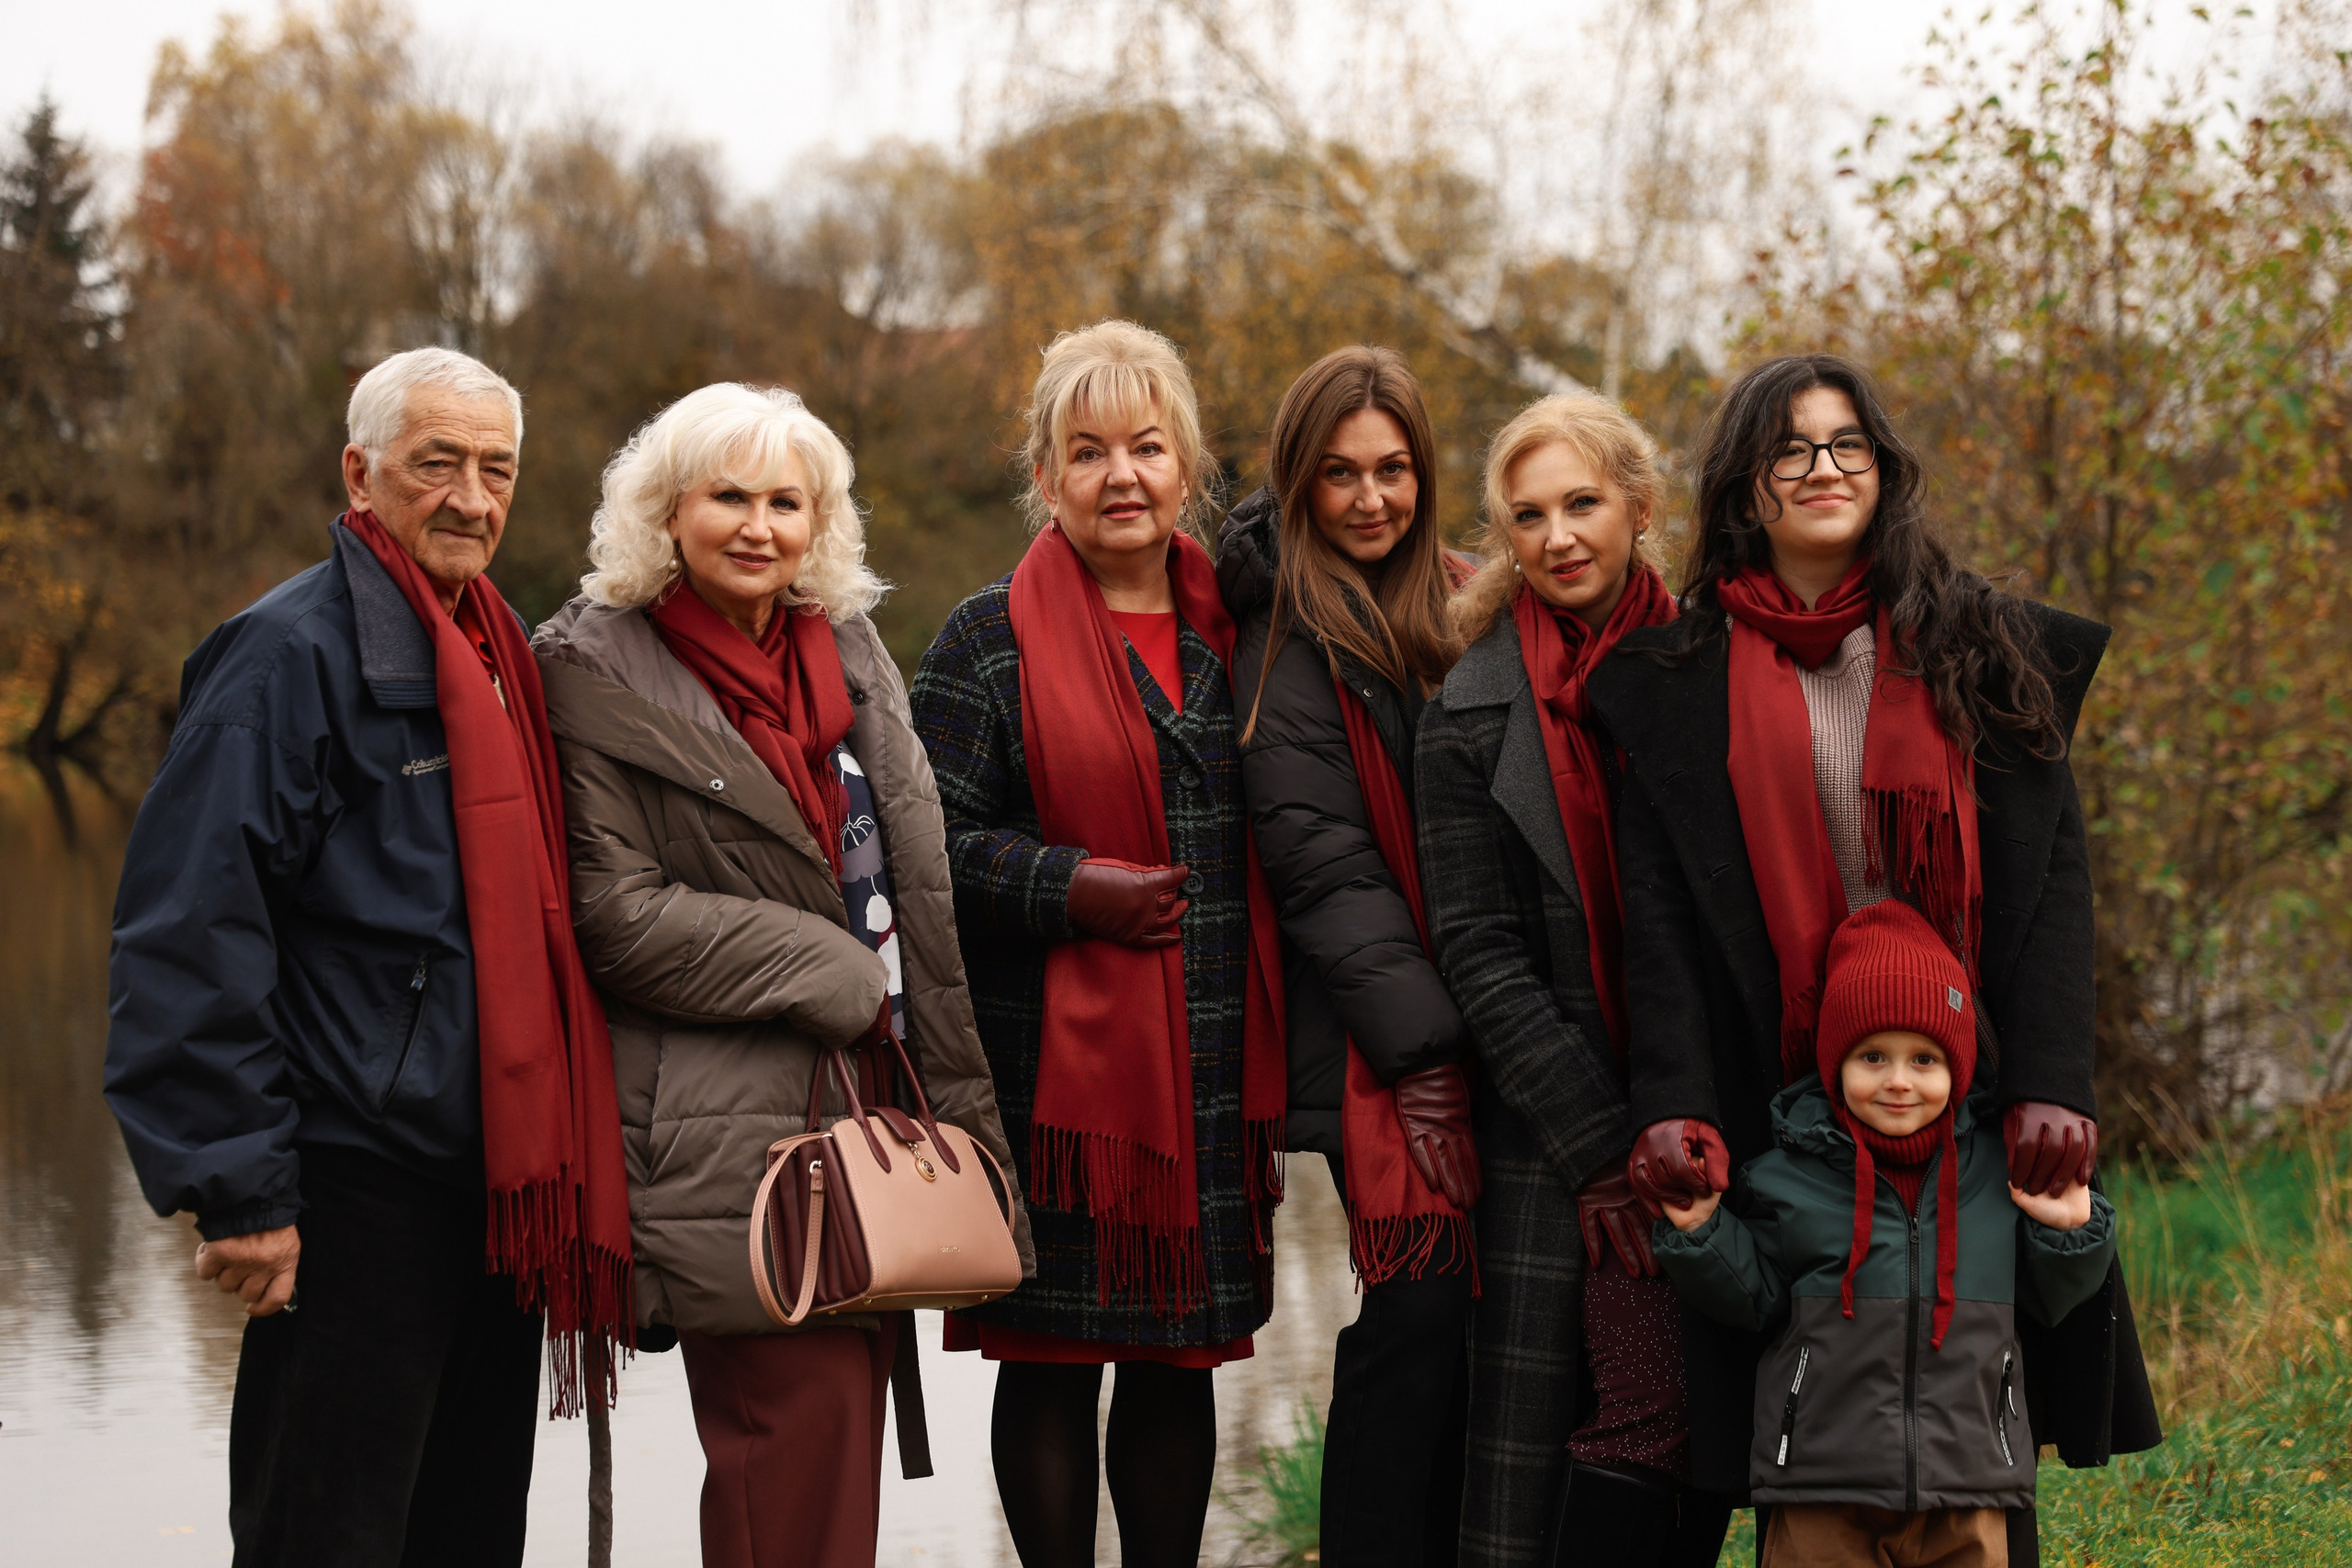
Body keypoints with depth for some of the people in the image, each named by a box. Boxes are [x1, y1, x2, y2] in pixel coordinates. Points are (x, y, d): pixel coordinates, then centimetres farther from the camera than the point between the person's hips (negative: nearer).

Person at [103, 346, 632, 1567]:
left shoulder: (494, 658, 15)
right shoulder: (292, 651, -11)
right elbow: (191, 933, -17)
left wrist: (557, 1167, 16)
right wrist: (240, 1189, -19)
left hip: (498, 1180, 8)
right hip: (361, 1181, -8)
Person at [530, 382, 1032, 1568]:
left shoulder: (849, 650, 15)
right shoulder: (599, 670, -3)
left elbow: (920, 889, 18)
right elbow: (618, 916, -10)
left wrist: (957, 1100, 12)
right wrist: (834, 975, -9)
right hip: (734, 1127, -6)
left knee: (845, 1442, 5)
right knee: (800, 1430, -12)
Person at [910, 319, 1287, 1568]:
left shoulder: (1229, 630, 12)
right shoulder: (991, 641, -2)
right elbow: (928, 839, -8)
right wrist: (1069, 889, -17)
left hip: (1210, 1074, 4)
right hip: (1058, 1061, -4)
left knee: (1182, 1351, 10)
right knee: (1053, 1359, 1)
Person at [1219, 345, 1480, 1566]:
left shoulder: (1451, 604, 16)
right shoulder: (1289, 640, -2)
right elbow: (1320, 860, -10)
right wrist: (1422, 1036, -17)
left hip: (1486, 1025, 6)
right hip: (1379, 1050, -6)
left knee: (1477, 1322, 3)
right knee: (1416, 1312, -11)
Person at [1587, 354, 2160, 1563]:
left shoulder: (1991, 650, 8)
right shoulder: (1676, 682, 7)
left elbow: (2050, 878, 1)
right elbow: (1658, 911, 0)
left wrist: (2048, 1090, -11)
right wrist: (1675, 1109, -13)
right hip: (1777, 1097, 0)